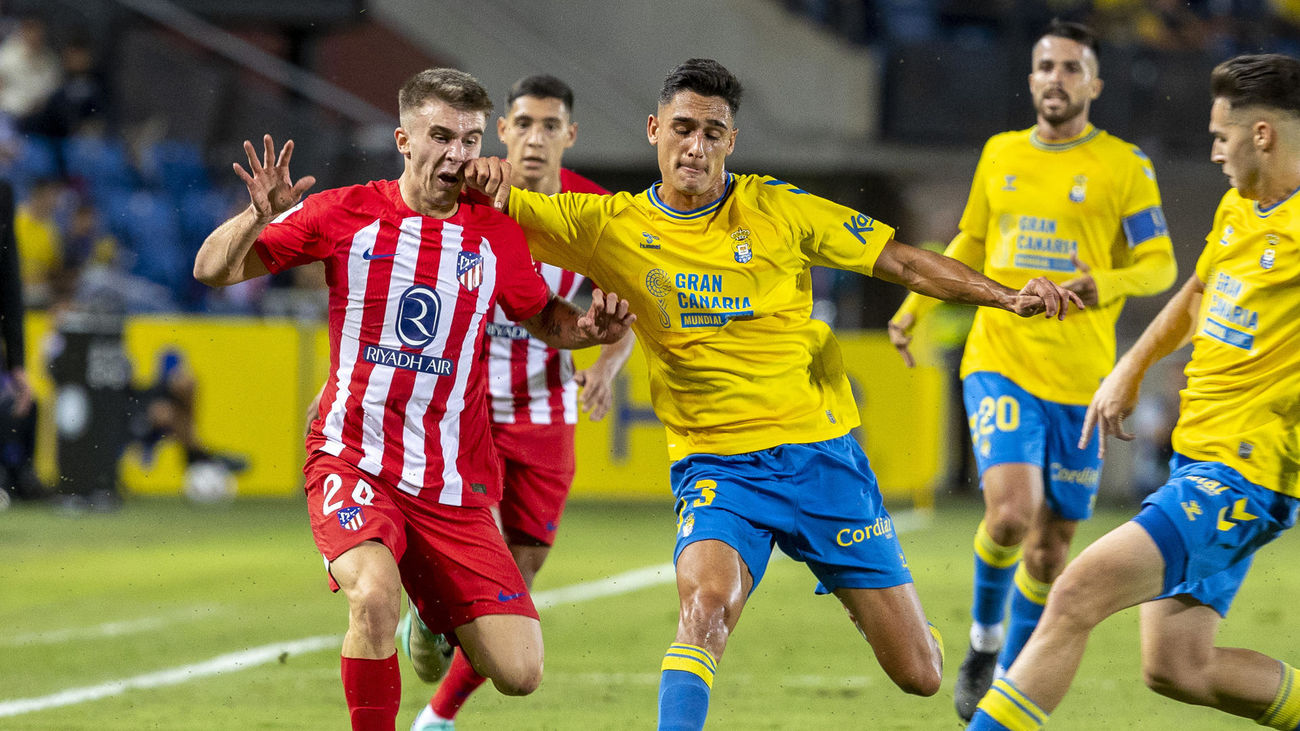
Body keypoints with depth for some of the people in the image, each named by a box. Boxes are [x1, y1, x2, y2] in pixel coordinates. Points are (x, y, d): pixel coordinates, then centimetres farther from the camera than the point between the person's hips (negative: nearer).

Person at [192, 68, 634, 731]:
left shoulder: (497, 234, 3)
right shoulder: (347, 214, -3)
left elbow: (543, 319, 20)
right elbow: (213, 270, 0)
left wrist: (591, 327, -3)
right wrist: (258, 218, -21)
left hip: (453, 486, 3)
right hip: (352, 460, -3)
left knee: (518, 673, -5)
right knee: (375, 597, -35)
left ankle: (437, 629, 29)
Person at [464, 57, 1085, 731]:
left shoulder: (777, 209, -1)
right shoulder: (611, 227, 0)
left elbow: (903, 263, 4)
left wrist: (1008, 297, -6)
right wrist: (483, 176, -22)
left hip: (821, 453, 1)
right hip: (715, 465, -1)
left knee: (920, 676, 5)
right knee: (707, 600, -35)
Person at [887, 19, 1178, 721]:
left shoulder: (1124, 165, 0)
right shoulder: (1000, 155, 10)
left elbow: (1160, 265, -1)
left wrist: (1108, 284, -21)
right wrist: (912, 308, 14)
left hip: (1081, 381, -1)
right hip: (999, 365, 1)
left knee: (1050, 549, 5)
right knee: (1011, 512, -22)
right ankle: (984, 635, 6)